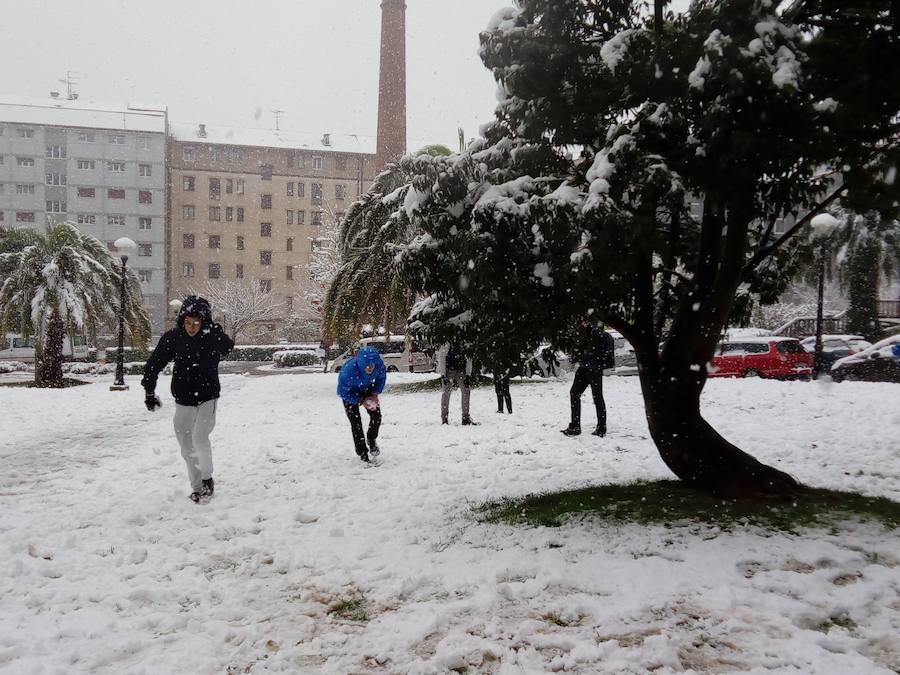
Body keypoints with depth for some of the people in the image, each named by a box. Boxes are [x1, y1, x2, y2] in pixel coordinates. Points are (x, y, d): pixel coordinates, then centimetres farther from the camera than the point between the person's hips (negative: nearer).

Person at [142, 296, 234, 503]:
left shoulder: (213, 336, -12)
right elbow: (154, 364, -5)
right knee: (187, 446, 9)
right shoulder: (172, 337, -11)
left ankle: (207, 477, 8)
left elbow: (229, 346, -22)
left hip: (207, 397, -3)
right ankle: (197, 486, 26)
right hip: (183, 400, 3)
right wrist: (149, 392, -3)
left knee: (200, 439, -17)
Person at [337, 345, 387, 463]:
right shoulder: (348, 371, -42)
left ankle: (372, 439, 31)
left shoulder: (379, 364, -31)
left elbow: (382, 376, -6)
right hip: (350, 392, -4)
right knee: (356, 422, -8)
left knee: (376, 416, -1)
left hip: (366, 388, 4)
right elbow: (342, 392, -25)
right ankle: (363, 454, 6)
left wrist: (375, 394, -16)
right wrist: (361, 401, -26)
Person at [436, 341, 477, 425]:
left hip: (461, 370, 4)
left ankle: (466, 418, 3)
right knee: (446, 392, -7)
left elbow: (469, 359, 2)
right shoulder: (446, 343, -18)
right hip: (448, 370, -4)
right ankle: (444, 419, 1)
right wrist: (443, 375, -16)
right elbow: (441, 358, -13)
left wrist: (468, 375, -3)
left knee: (466, 391, -5)